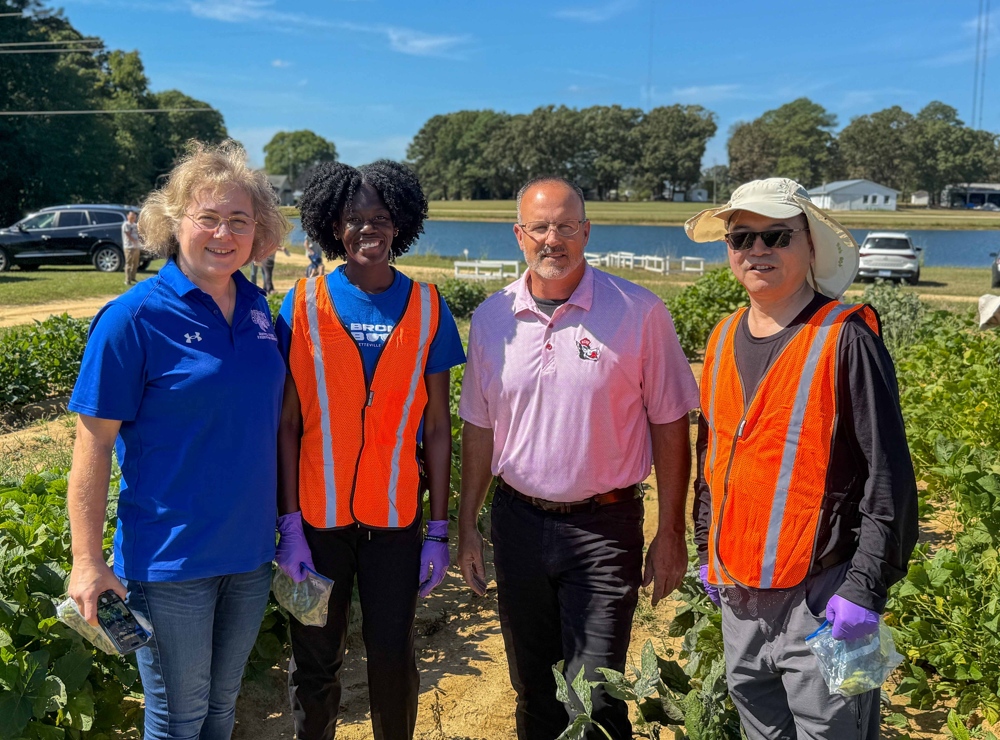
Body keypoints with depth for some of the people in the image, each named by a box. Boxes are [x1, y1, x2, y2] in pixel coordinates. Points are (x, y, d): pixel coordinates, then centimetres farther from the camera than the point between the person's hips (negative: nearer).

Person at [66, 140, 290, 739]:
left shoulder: (258, 308, 2)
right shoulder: (134, 318, -15)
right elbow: (94, 444, -13)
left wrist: (287, 521, 11)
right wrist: (88, 561, -14)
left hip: (251, 551, 5)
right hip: (170, 558, -5)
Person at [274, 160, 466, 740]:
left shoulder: (427, 308, -1)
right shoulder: (304, 304, -3)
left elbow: (437, 427, 1)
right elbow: (288, 423, -2)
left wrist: (439, 532, 0)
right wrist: (290, 525, -6)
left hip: (397, 518, 1)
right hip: (319, 516, 0)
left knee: (394, 658, 10)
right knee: (316, 661, 12)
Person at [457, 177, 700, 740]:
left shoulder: (639, 313, -9)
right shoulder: (492, 318, 1)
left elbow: (669, 426, -5)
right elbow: (479, 428, 8)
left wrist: (671, 534, -5)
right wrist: (468, 525, 8)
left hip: (603, 526, -3)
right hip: (518, 520, 4)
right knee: (532, 688, 18)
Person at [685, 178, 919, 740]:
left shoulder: (846, 338, -11)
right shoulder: (725, 339, 7)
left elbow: (888, 476, -12)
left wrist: (866, 588, -16)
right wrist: (708, 550, 17)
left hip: (821, 598, -6)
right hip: (737, 590, 6)